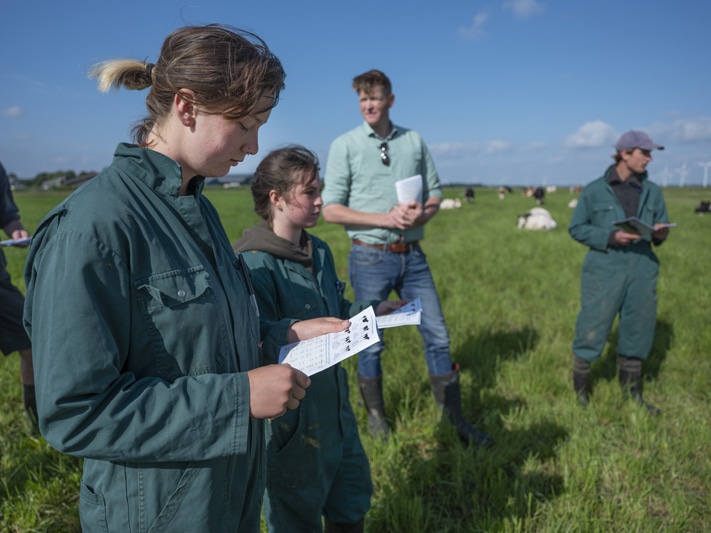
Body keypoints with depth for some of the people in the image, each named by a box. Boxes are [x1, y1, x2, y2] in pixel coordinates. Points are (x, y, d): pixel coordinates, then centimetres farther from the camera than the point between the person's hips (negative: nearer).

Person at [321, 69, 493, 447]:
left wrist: (423, 213, -9)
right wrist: (385, 219, -15)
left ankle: (456, 420, 18)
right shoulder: (345, 145, -2)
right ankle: (375, 415, 28)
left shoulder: (414, 141, 9)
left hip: (412, 256, 3)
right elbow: (330, 209, -6)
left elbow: (435, 192, 14)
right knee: (371, 343, 8)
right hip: (370, 257, -3)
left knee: (438, 336, 5)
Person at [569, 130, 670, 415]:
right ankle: (580, 391, 17)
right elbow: (576, 228, -2)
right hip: (604, 271, -4)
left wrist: (660, 234, -7)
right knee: (592, 330, -1)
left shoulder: (652, 191, 8)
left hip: (642, 271, 5)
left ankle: (632, 393, 31)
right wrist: (611, 237, -15)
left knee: (638, 331, 13)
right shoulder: (595, 190, -3)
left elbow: (661, 227, 17)